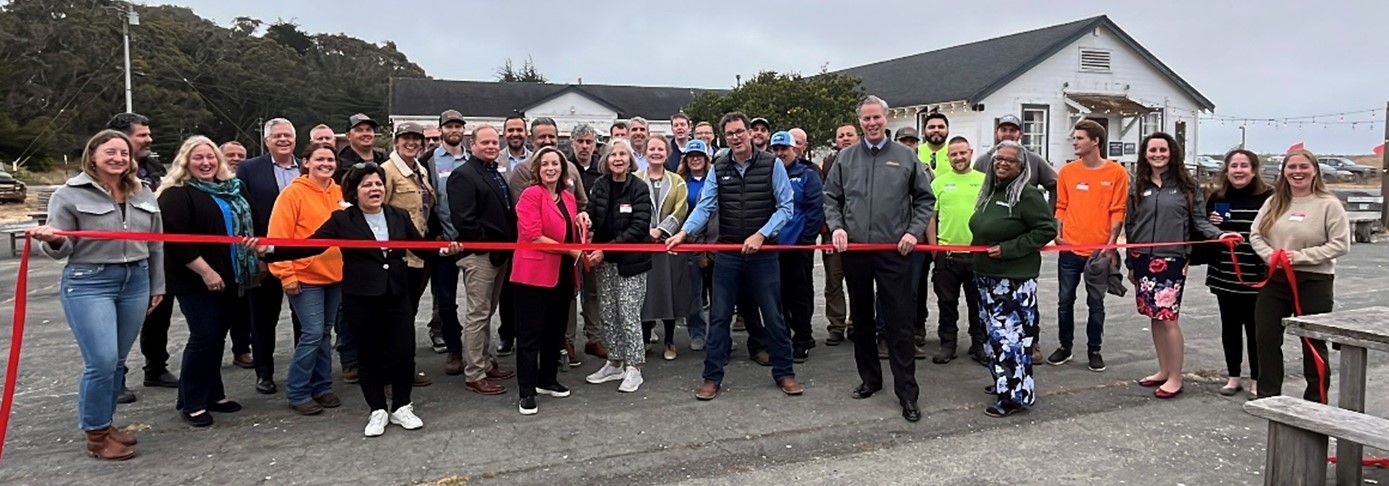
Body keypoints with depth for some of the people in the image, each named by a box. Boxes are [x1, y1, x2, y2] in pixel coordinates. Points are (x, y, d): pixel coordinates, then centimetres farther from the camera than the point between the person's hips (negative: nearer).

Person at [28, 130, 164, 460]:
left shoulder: (144, 194, 10)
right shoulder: (69, 195, -4)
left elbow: (155, 245, 16)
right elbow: (61, 250, -4)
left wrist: (157, 286, 16)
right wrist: (53, 239, -27)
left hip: (136, 281, 5)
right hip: (88, 283, -5)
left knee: (118, 361, 9)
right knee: (102, 361, -10)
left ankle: (105, 424, 24)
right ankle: (95, 434, 6)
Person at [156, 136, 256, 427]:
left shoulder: (232, 189, 14)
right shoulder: (177, 195, -10)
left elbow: (246, 227, 24)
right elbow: (175, 239, -19)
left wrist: (256, 259, 15)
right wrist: (205, 271, -22)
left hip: (230, 278, 7)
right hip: (196, 281, -7)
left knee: (217, 337, 12)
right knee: (204, 338, -8)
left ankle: (213, 394, 22)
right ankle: (191, 403, 3)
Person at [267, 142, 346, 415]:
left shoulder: (338, 193, 7)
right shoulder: (293, 193, -9)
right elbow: (278, 237, -11)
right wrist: (287, 275, -14)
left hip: (335, 276, 6)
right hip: (305, 278, -6)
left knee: (324, 333, 13)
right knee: (312, 334, -8)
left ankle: (322, 387, 23)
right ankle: (297, 393, 5)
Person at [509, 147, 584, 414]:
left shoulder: (568, 198, 12)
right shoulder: (531, 195, -10)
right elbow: (533, 236, -18)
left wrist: (582, 224, 3)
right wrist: (569, 250, -16)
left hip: (562, 274, 7)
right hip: (534, 273, -7)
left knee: (556, 330, 16)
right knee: (530, 333, -2)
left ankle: (547, 380, 31)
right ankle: (527, 392, 3)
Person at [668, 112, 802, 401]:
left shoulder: (771, 165, -4)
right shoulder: (719, 168, 3)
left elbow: (786, 207, -5)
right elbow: (705, 207, -5)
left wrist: (761, 235, -16)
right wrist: (684, 232, -21)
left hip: (763, 253, -2)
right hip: (727, 254, 2)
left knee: (772, 315, 7)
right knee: (719, 316, 6)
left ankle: (784, 373, 22)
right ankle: (712, 377, 15)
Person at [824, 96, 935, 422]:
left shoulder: (905, 157, 3)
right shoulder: (845, 158, 7)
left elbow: (925, 198, 7)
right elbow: (831, 197, 11)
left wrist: (914, 231, -5)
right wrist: (836, 226, -5)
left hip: (894, 252, -2)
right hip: (855, 252, 3)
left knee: (900, 323, -3)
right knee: (861, 319, 13)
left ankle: (907, 393, 3)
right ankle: (870, 379, 28)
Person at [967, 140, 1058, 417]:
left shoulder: (1027, 194, -12)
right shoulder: (989, 192, 14)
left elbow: (1047, 230, -17)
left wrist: (1008, 249, -19)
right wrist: (979, 252, 13)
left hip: (1015, 279, -9)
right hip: (987, 275, 9)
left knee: (1011, 333, -10)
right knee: (996, 332, 16)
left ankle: (1016, 394, -3)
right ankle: (1003, 381, 29)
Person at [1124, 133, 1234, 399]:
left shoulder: (1186, 185, 3)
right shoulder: (1137, 186, 10)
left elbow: (1199, 221, 2)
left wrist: (1219, 235, -18)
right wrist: (1130, 263, 12)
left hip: (1172, 259, -4)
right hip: (1143, 259, 4)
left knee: (1167, 318, -5)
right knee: (1154, 317, 10)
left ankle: (1175, 378, 6)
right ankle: (1164, 370, 22)